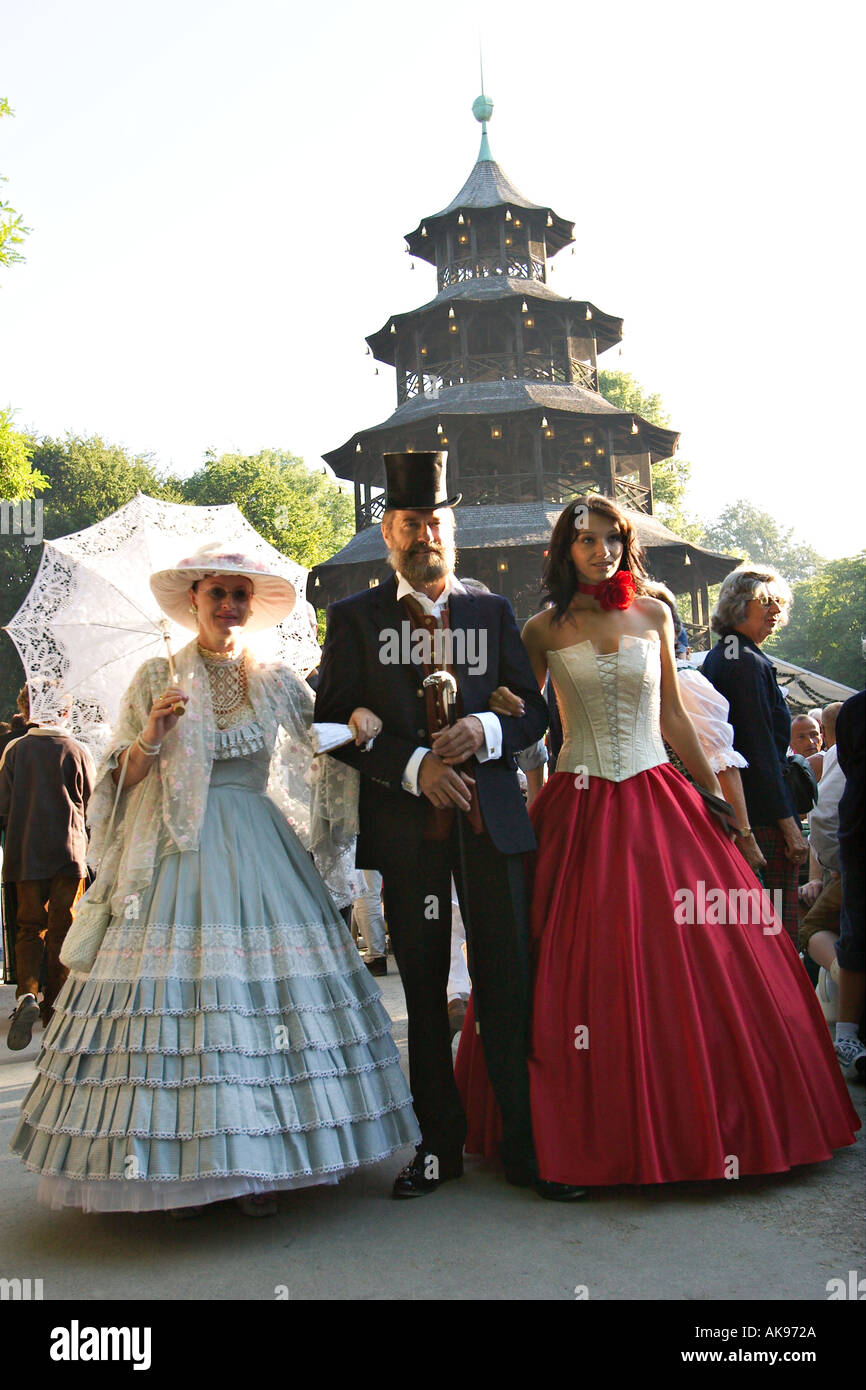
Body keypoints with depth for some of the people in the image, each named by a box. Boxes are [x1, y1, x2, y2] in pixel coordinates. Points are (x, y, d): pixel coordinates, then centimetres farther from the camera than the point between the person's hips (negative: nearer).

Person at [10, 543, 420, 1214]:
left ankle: (260, 1164, 8)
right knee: (177, 994, -6)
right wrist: (151, 732, -13)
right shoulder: (157, 678, 5)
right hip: (180, 857, -1)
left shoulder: (279, 681, 9)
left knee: (265, 990, -4)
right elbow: (123, 781, 5)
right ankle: (181, 1165, 8)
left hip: (262, 854, 1)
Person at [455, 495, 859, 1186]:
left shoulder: (654, 615, 7)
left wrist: (716, 793, 8)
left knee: (694, 961, 0)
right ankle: (601, 1133, 16)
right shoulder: (545, 629, 2)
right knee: (584, 968, 0)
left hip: (659, 802, 2)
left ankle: (699, 1127, 17)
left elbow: (673, 716, 11)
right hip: (579, 810, -1)